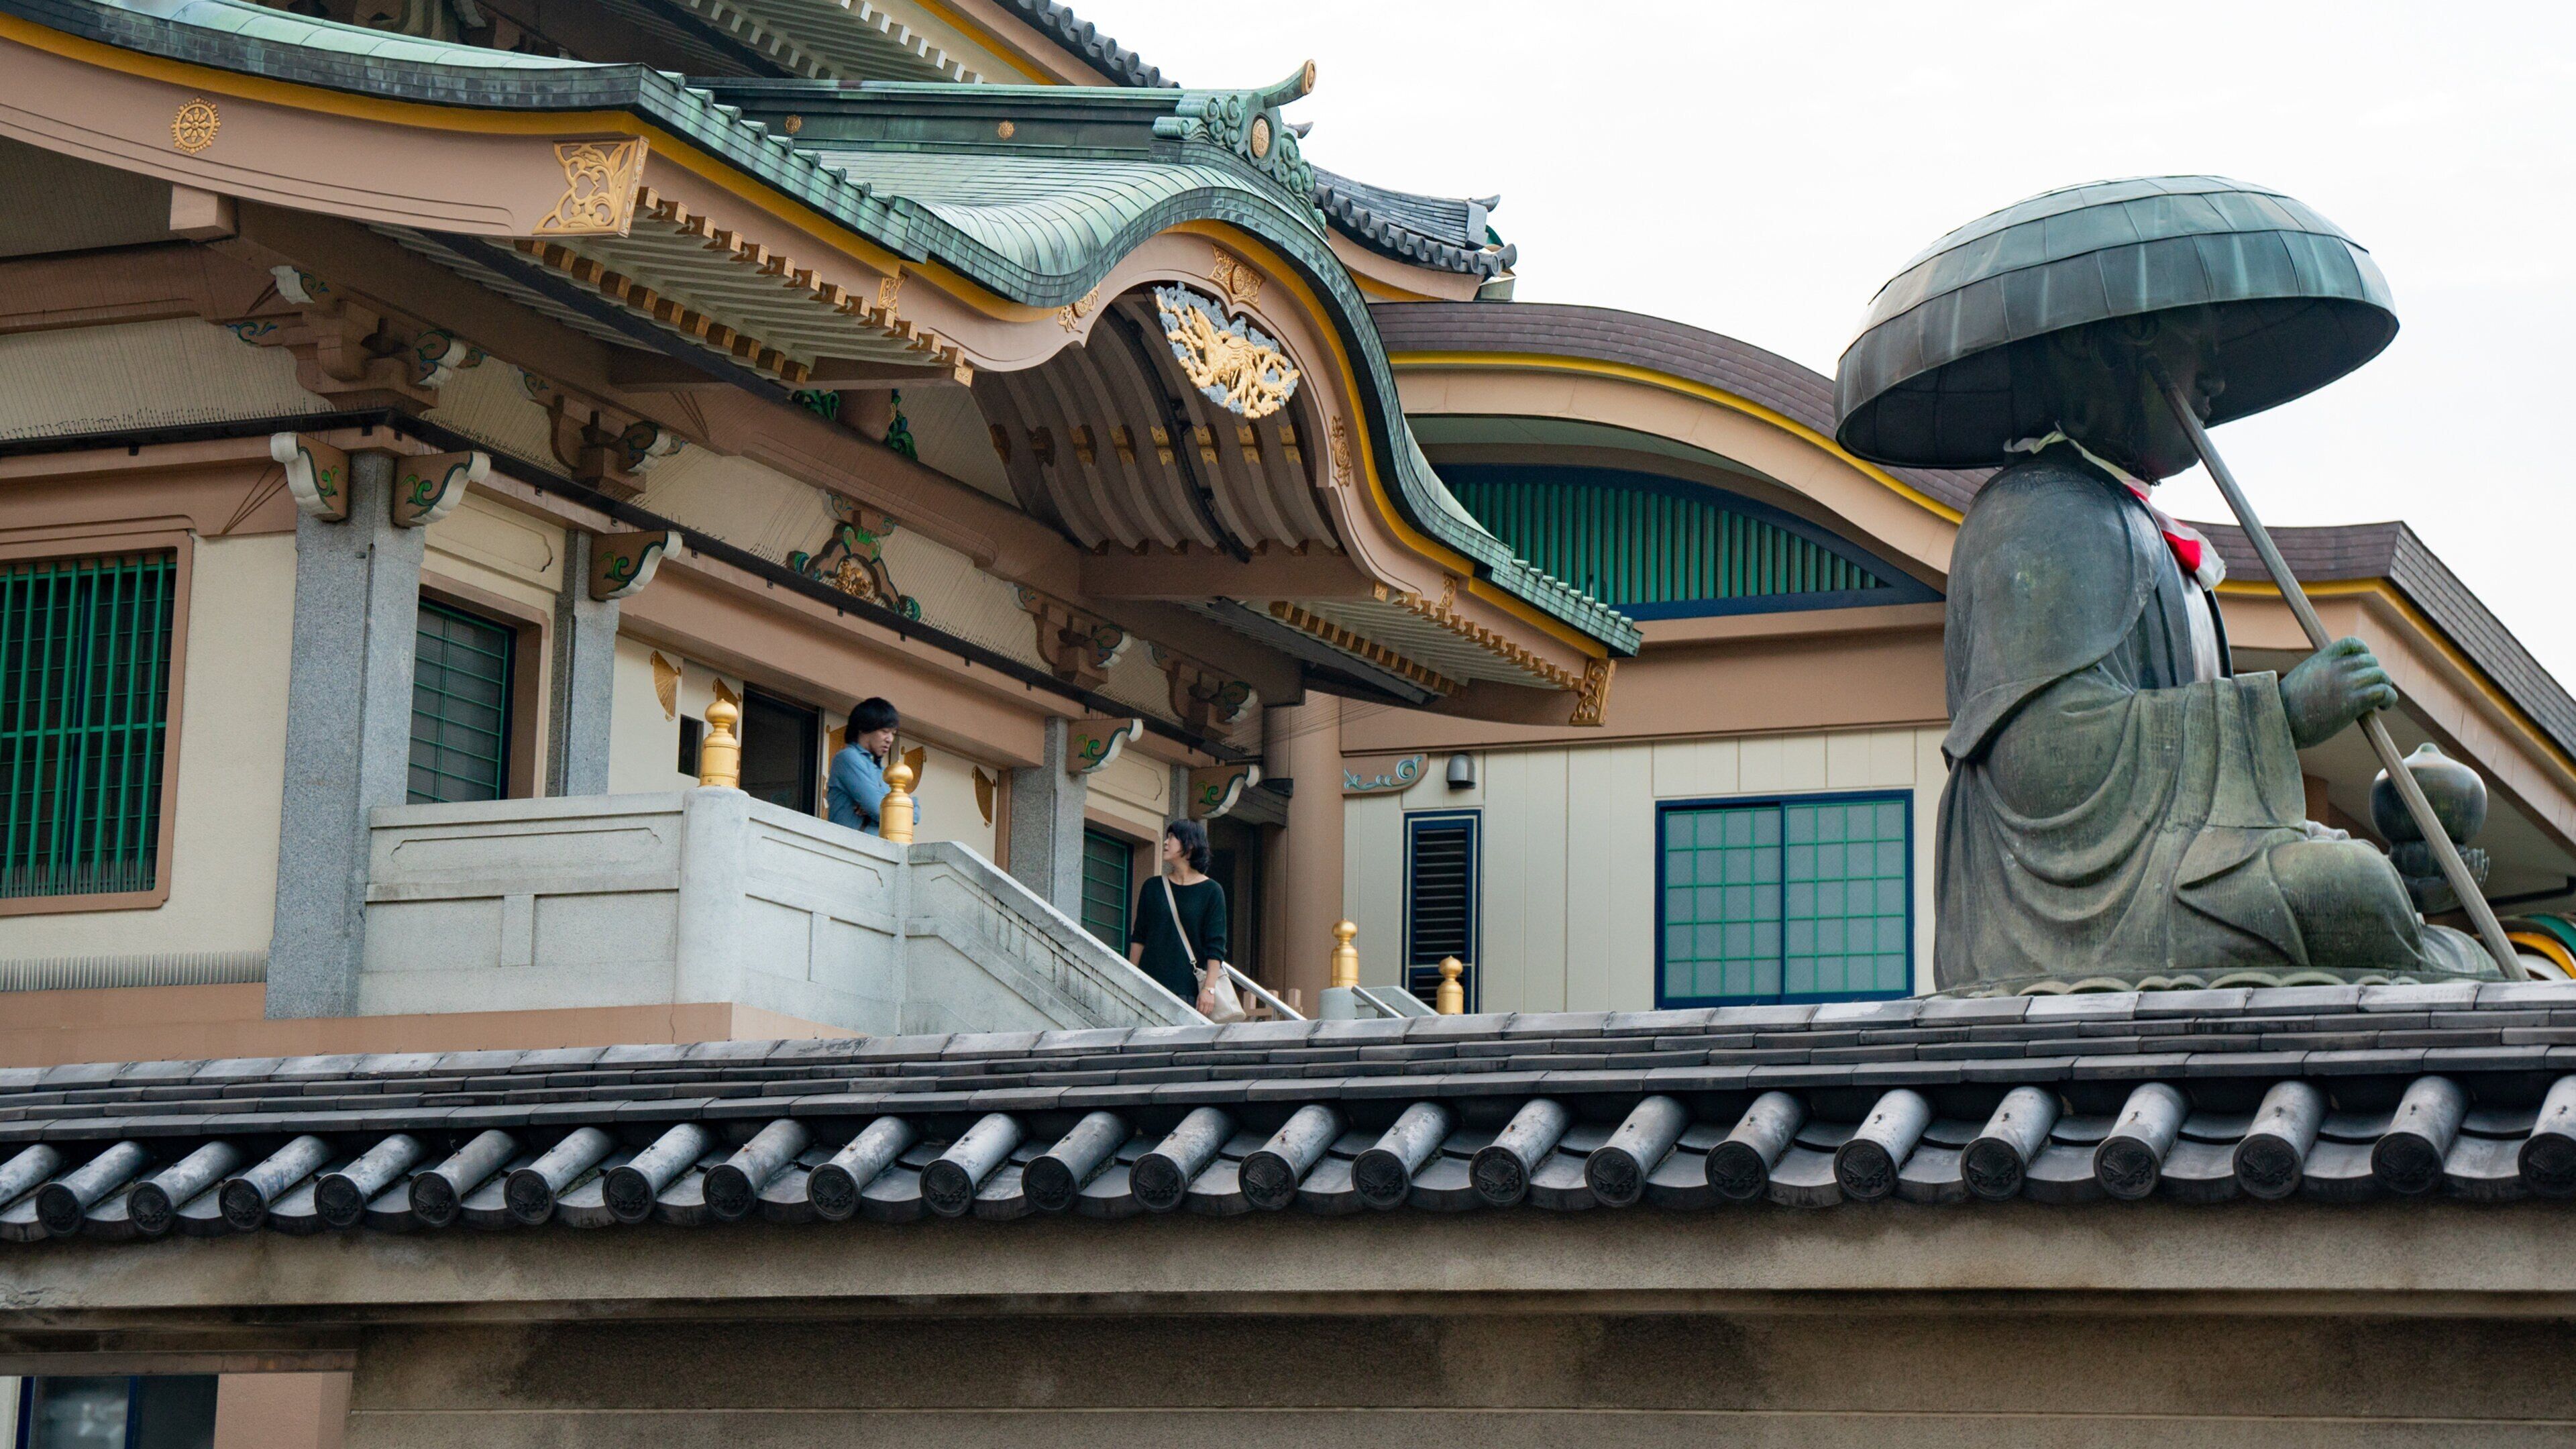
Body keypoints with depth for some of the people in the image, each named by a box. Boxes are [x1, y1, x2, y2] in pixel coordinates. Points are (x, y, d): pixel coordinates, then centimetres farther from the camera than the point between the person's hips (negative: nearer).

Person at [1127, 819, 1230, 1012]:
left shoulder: (1211, 891, 3)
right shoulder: (1152, 887, 13)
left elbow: (1216, 946, -1)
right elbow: (1138, 938, 16)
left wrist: (1209, 988, -10)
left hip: (1189, 989, -3)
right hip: (1150, 984, 3)